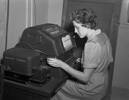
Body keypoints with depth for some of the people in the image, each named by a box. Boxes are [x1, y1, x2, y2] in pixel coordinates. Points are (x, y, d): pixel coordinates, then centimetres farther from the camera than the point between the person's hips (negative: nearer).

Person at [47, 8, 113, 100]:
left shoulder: (91, 45, -31)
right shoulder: (103, 36, -3)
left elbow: (85, 78, -27)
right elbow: (109, 61, 10)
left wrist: (62, 65, -25)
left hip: (92, 90, -9)